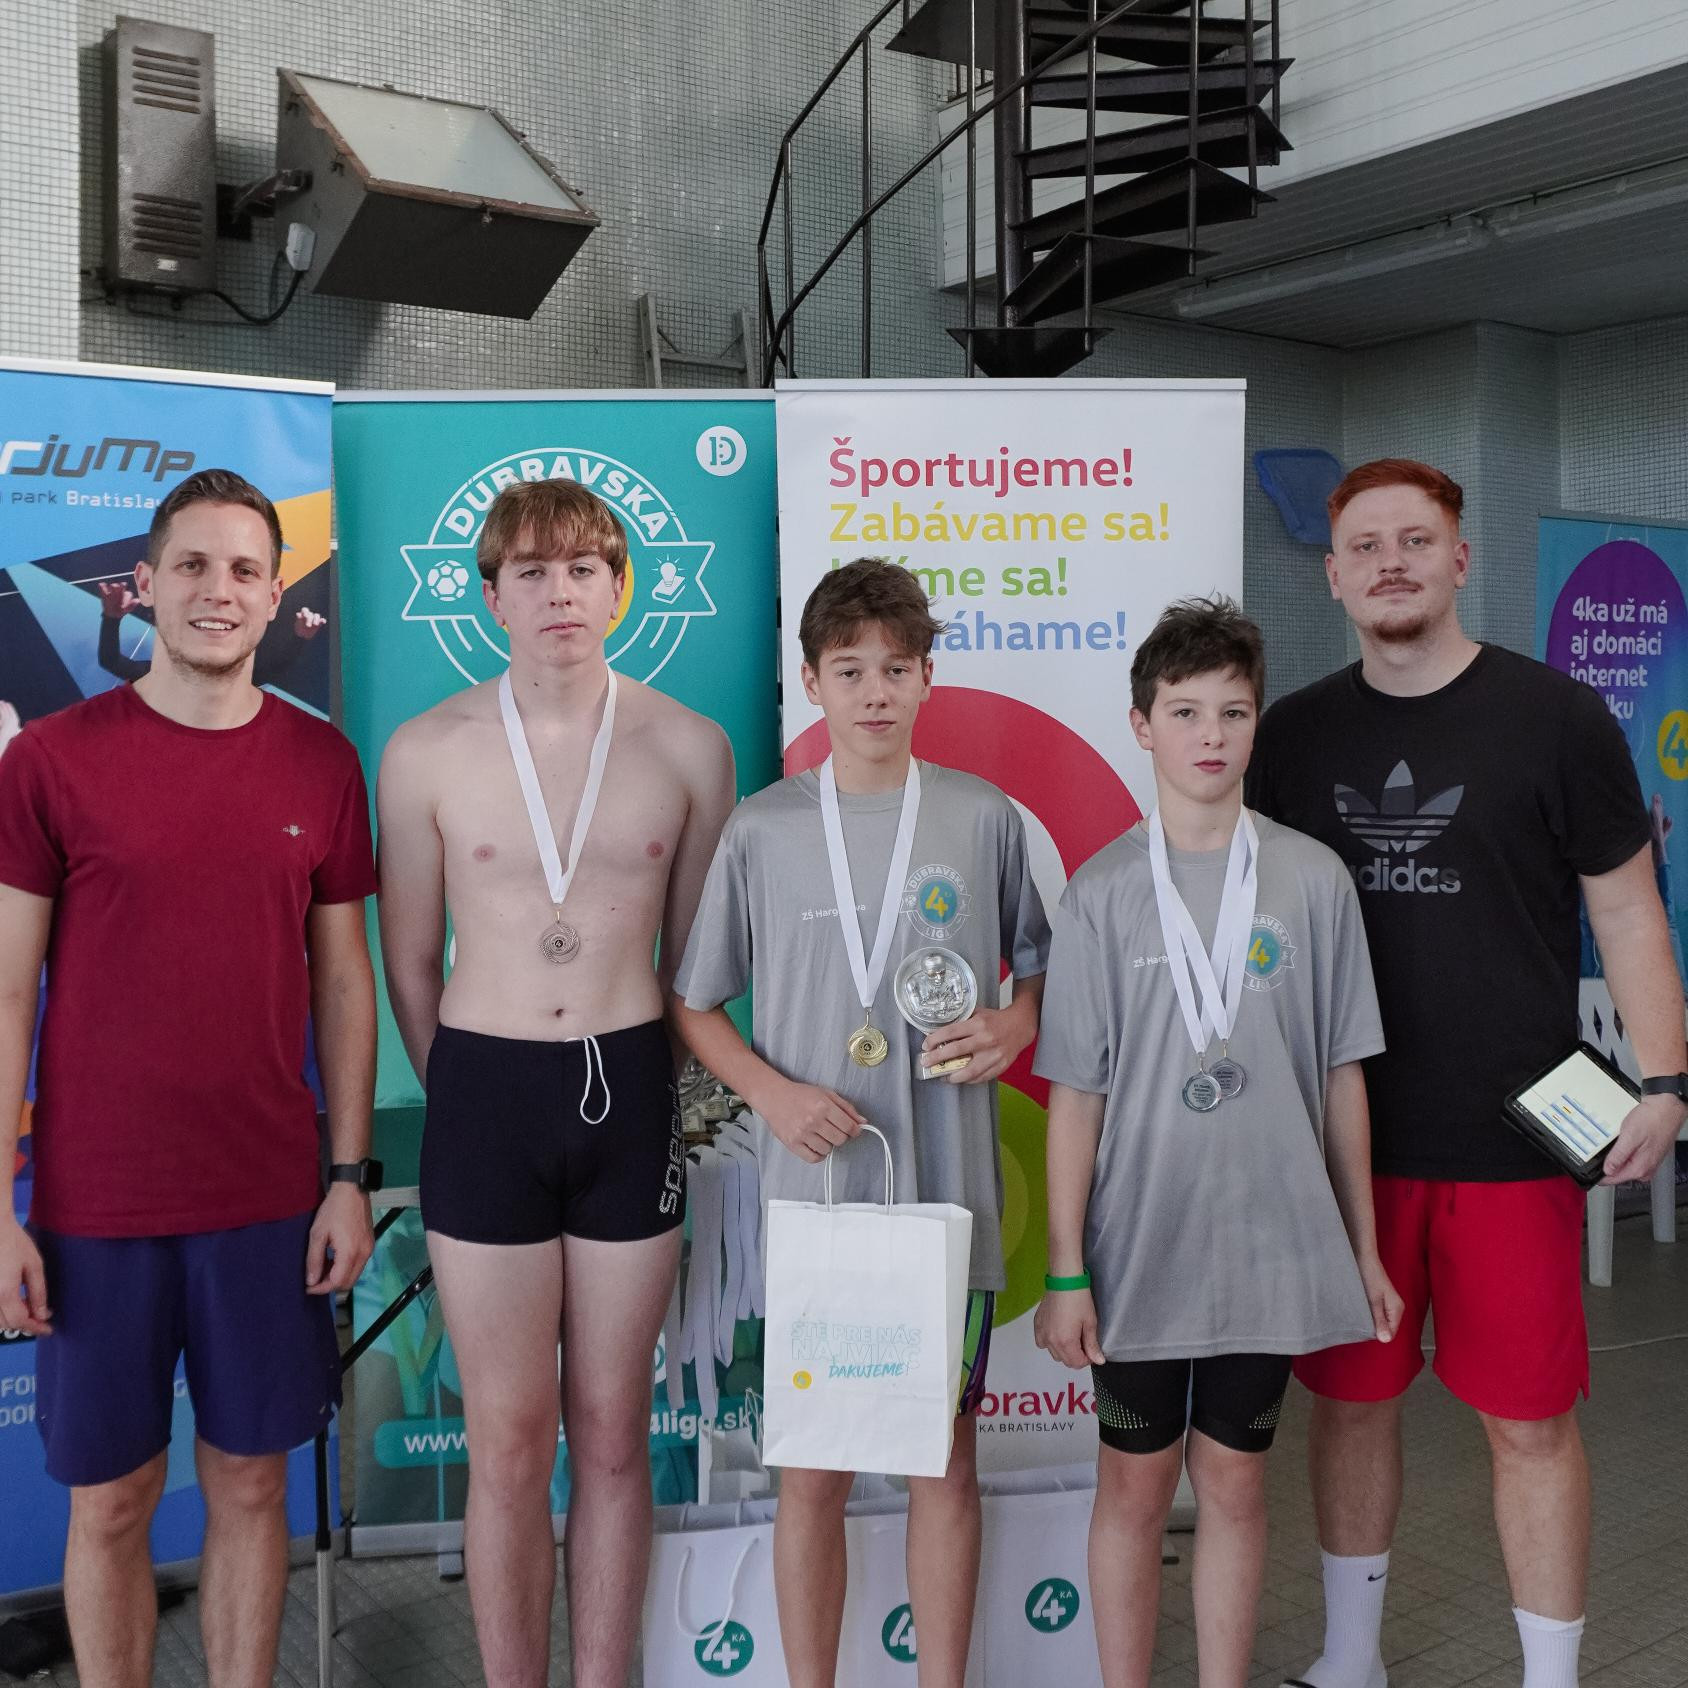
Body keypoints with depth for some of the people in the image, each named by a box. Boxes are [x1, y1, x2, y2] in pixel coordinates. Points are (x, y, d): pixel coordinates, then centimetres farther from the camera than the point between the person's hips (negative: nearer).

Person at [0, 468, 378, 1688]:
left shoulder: (322, 764, 2)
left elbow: (343, 977, 6)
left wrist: (350, 1176, 2)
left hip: (269, 1202, 2)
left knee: (251, 1483, 13)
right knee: (111, 1499, 11)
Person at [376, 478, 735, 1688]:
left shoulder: (690, 747, -1)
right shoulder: (427, 751, -3)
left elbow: (698, 952, 8)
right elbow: (410, 965, 6)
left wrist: (641, 1084, 10)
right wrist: (476, 1095, 11)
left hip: (630, 1097, 1)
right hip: (484, 1098, -1)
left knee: (612, 1436, 12)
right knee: (510, 1445, 7)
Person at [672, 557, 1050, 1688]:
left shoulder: (986, 820, 2)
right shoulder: (763, 829, 1)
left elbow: (1047, 968, 14)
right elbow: (696, 1007, 7)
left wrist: (1017, 1022, -7)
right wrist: (772, 1089, -9)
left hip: (951, 1193, 1)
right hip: (812, 1192, 0)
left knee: (946, 1454, 11)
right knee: (813, 1467, 9)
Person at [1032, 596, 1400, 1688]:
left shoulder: (1312, 880, -1)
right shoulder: (1104, 891, -4)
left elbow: (1341, 1075, 4)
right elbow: (1076, 1093, -3)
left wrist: (1365, 1250, 7)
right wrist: (1066, 1274, -4)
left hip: (1271, 1247, 1)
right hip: (1140, 1250, -1)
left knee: (1236, 1483, 13)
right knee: (1135, 1485, 12)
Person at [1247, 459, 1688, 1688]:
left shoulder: (1555, 717, -3)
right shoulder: (1296, 734, 5)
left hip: (1514, 1141, -3)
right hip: (1343, 1134, 3)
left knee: (1531, 1419, 5)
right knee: (1353, 1397, 14)